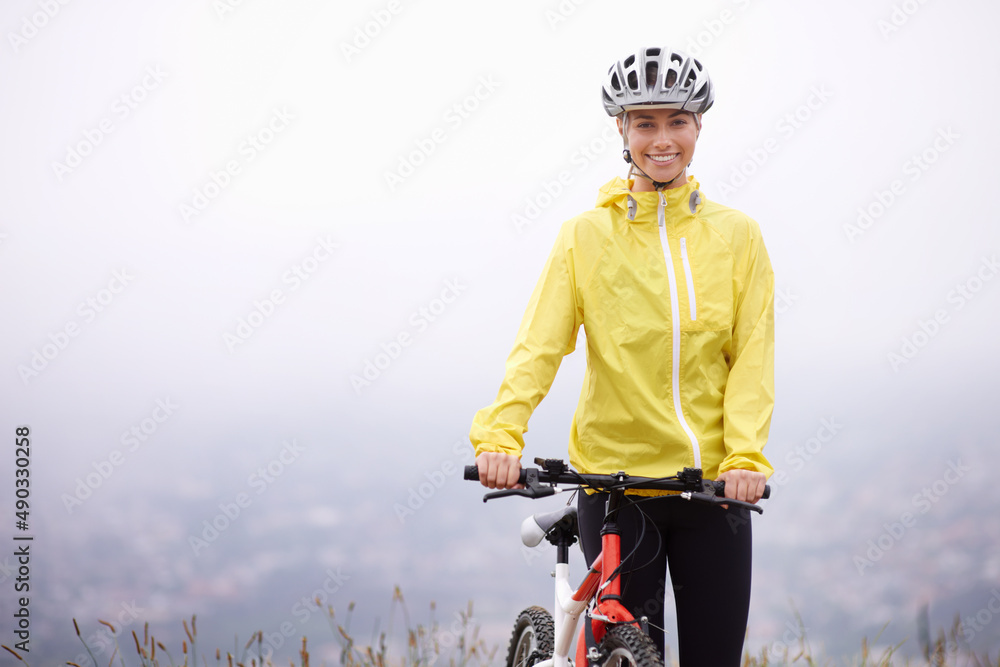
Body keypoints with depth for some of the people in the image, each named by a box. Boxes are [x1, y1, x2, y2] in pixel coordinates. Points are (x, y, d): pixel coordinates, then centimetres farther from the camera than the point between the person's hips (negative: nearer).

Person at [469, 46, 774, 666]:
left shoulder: (736, 235, 5)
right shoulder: (586, 236, 2)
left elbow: (752, 356, 1)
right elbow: (538, 345, -6)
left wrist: (746, 454, -14)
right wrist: (500, 433, -22)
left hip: (713, 486, 1)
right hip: (614, 478, -1)